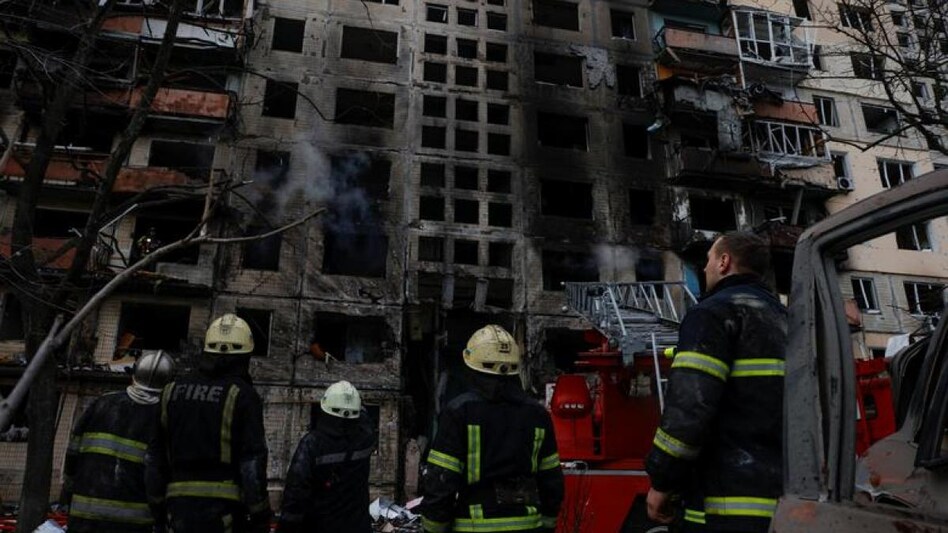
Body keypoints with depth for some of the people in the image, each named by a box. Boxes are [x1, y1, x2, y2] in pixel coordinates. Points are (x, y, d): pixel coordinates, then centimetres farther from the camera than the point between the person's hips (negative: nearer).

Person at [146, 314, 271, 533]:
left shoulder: (173, 390, 10)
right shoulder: (242, 395, -7)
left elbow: (154, 455, 12)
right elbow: (252, 460, -10)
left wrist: (156, 502, 19)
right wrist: (260, 515, -4)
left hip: (179, 502, 5)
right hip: (222, 505, -5)